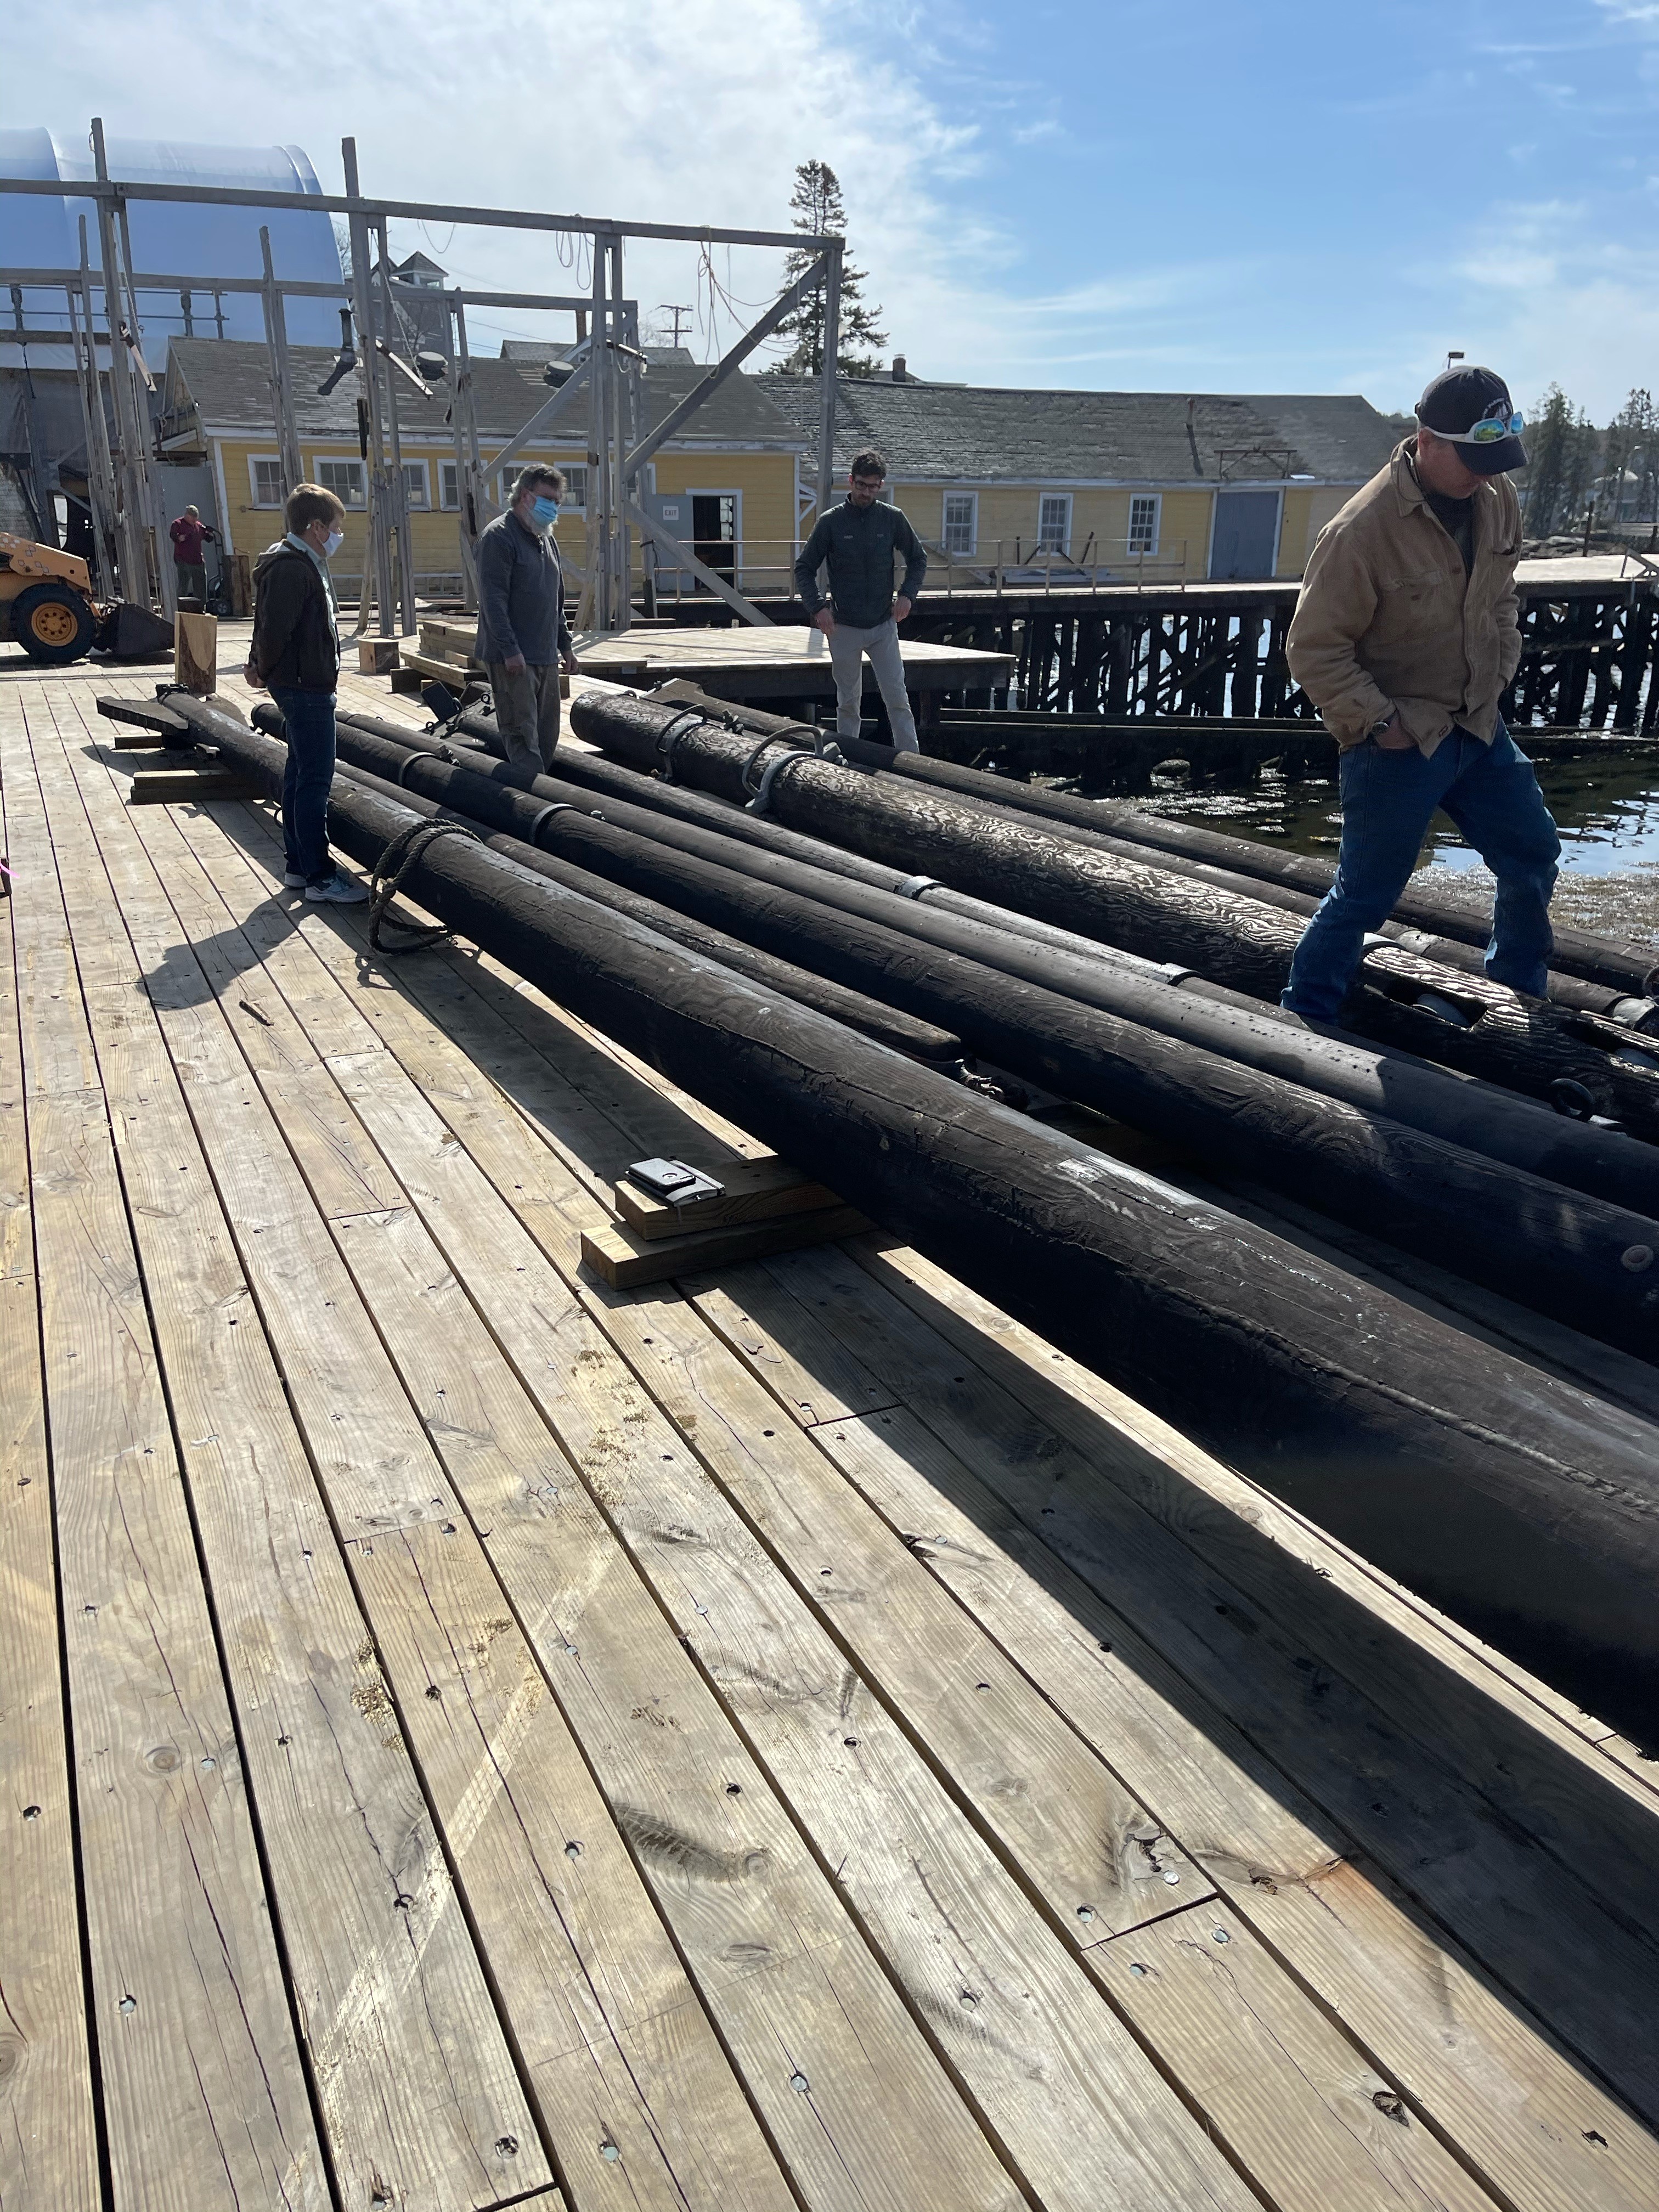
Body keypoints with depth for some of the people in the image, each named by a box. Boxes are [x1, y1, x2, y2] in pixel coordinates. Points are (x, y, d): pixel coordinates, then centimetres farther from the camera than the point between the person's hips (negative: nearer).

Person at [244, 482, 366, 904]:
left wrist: (262, 667, 15)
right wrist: (266, 673, -8)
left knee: (301, 775, 14)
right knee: (315, 780, -8)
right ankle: (319, 876, -4)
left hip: (307, 687, 11)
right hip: (305, 687, -11)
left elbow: (269, 626, 20)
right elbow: (275, 628, -22)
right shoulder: (292, 568, -18)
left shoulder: (308, 564, 15)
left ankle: (298, 866, 22)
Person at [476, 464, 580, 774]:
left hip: (546, 656, 9)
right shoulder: (499, 536, -9)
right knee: (522, 735, -9)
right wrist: (510, 650, -22)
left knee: (547, 732, 9)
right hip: (513, 657, -9)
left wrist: (564, 644, 21)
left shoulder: (545, 539, 18)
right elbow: (494, 599, -17)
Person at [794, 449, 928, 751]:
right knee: (848, 703, 9)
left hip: (884, 625, 0)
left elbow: (918, 558, 13)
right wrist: (818, 607, -12)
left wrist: (907, 594, -4)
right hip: (844, 627, 0)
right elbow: (804, 569, 2)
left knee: (897, 697, -4)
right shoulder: (831, 522, -3)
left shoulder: (893, 518, 0)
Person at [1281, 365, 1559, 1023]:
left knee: (1533, 855, 18)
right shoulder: (1362, 530, -23)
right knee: (1366, 894, -1)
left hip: (1479, 728, 8)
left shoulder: (1497, 500, 0)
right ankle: (1302, 1020, 16)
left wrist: (1501, 669, 8)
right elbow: (1313, 649, -18)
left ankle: (1521, 992, 40)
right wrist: (1379, 722, -20)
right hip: (1396, 744, -8)